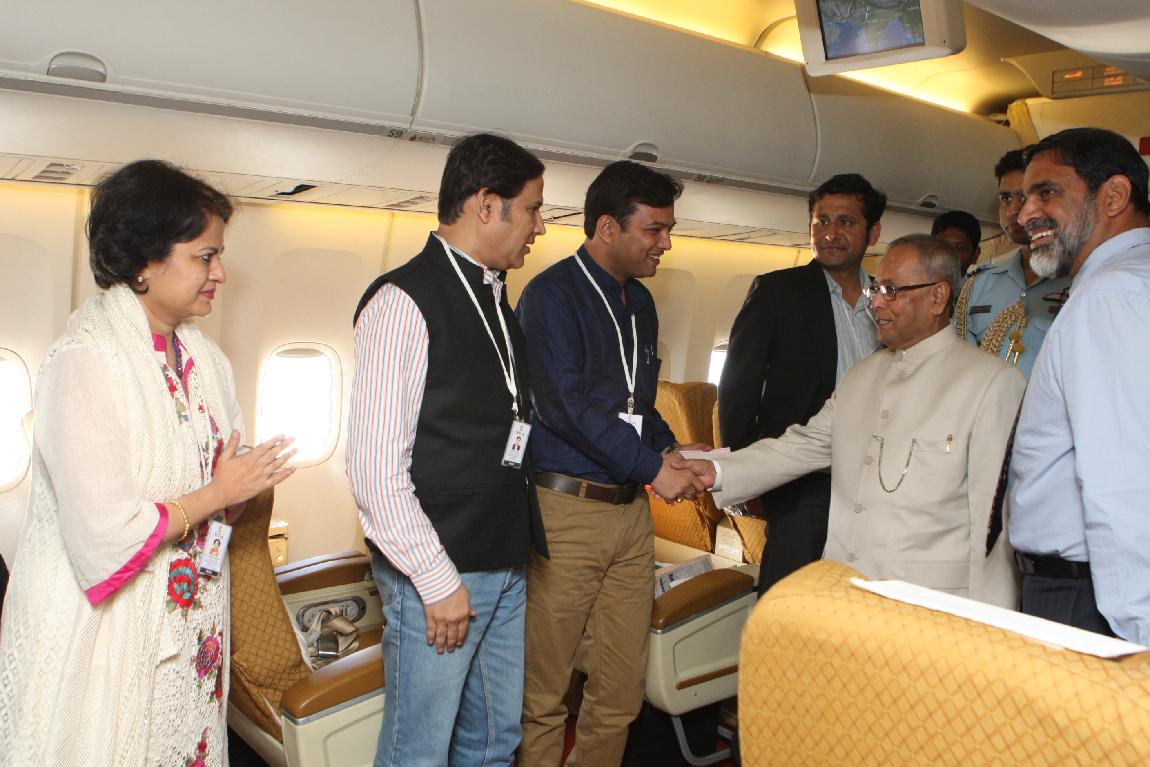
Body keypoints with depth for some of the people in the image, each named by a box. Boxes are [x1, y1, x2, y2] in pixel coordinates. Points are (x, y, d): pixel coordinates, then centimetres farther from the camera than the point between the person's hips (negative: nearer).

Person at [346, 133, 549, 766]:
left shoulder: (498, 301, 13)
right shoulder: (403, 302, -15)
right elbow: (375, 471, -19)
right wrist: (438, 582, -17)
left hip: (505, 566, 8)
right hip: (436, 577, -8)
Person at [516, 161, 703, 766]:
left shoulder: (639, 301, 16)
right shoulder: (552, 294, -8)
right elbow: (564, 404, -17)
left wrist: (672, 450, 5)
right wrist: (652, 467, -14)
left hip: (631, 511, 7)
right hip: (566, 509, -7)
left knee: (622, 686, 12)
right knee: (545, 688, 5)